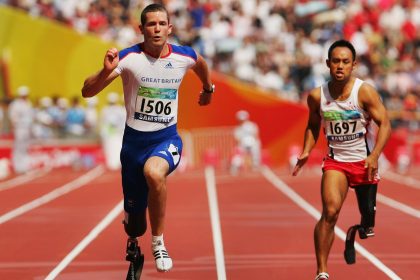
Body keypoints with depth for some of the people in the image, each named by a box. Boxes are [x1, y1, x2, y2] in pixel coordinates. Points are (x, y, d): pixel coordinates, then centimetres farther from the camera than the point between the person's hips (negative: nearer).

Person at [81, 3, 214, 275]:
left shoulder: (184, 56, -6)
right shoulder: (129, 58, -14)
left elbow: (202, 63, 21)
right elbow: (87, 92, -19)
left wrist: (208, 89, 36)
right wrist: (107, 71, -37)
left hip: (167, 138, 0)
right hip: (134, 139, 0)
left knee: (154, 172, -37)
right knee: (133, 211, 10)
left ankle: (158, 244, -19)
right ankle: (133, 241, 50)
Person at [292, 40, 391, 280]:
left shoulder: (365, 92, -14)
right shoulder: (317, 96, -5)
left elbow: (385, 124, -14)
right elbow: (313, 126, 12)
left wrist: (374, 156, -26)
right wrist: (306, 152, -3)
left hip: (365, 162, 0)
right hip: (336, 161, 1)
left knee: (368, 214, 10)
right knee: (331, 211, -20)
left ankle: (364, 228, 51)